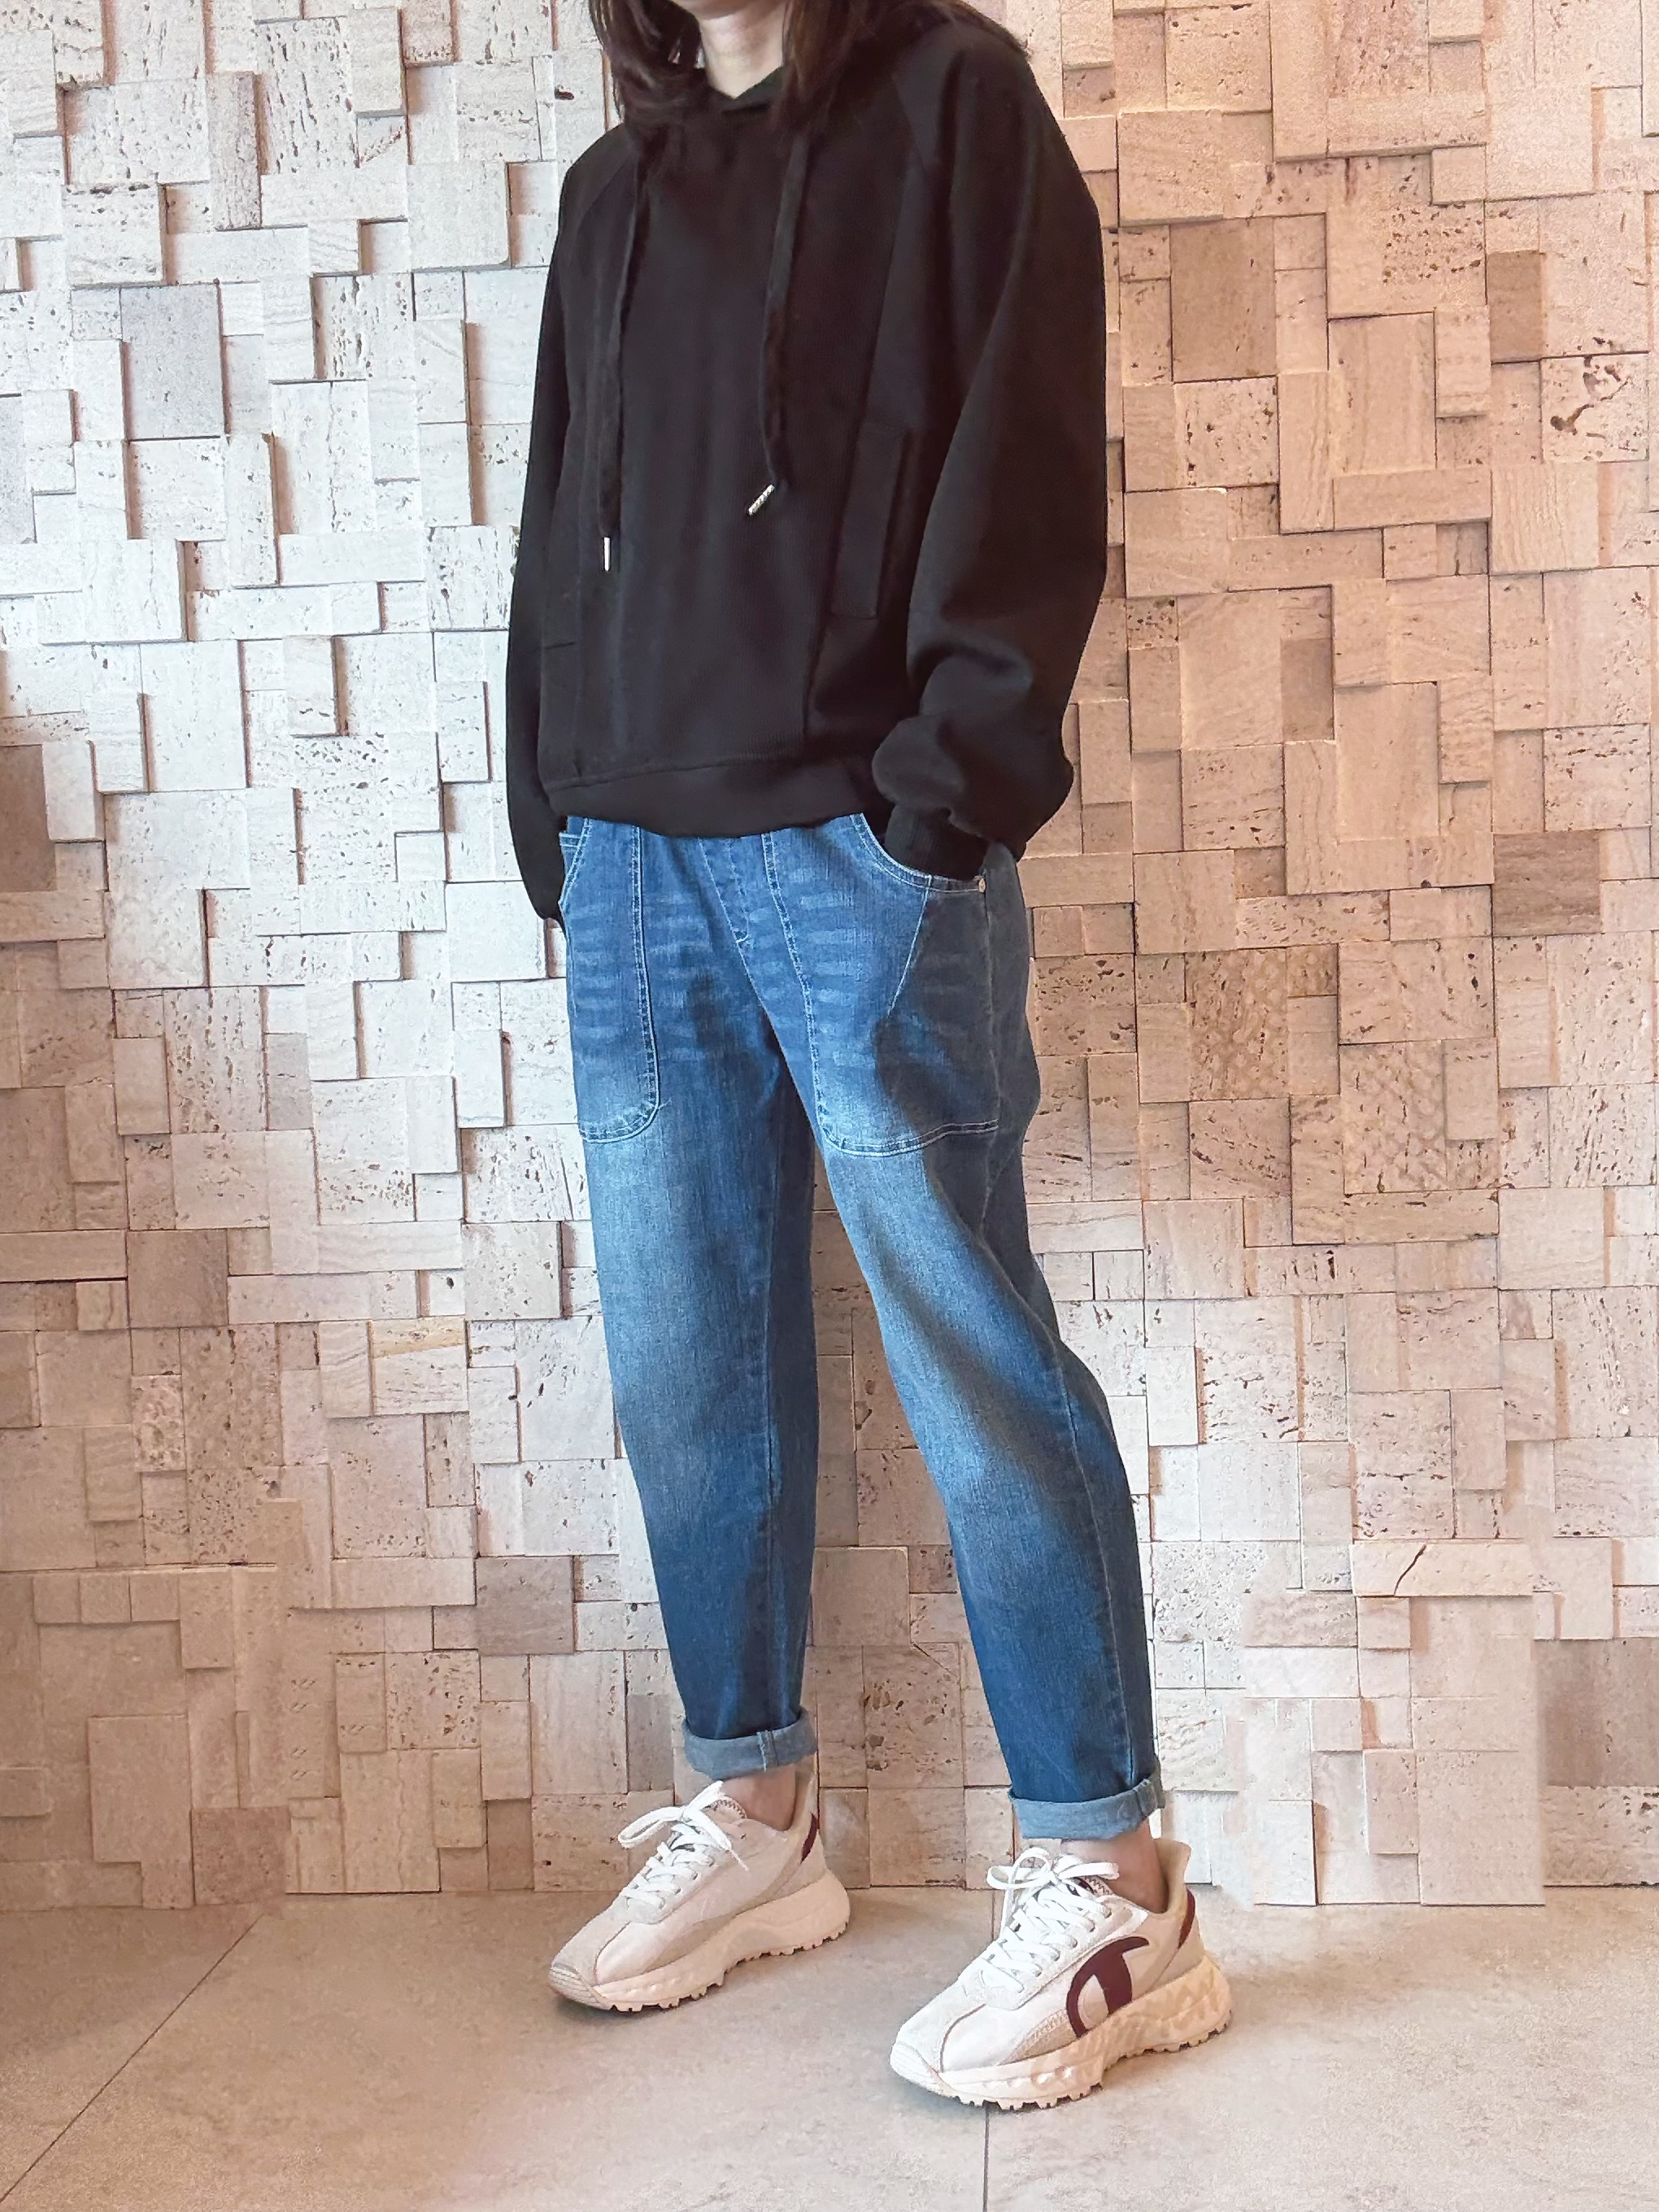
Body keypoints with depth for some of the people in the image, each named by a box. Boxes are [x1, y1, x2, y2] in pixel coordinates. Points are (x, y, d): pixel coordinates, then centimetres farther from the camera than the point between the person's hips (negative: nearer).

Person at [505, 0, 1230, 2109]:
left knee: (971, 1359, -5)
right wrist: (558, 830, 11)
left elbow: (1028, 476, -5)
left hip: (861, 846, -5)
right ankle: (752, 1813, 22)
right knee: (686, 1367, 7)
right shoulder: (610, 191, 22)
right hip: (636, 858, 6)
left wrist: (946, 795, -14)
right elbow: (558, 536, 20)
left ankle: (1109, 1880, 4)